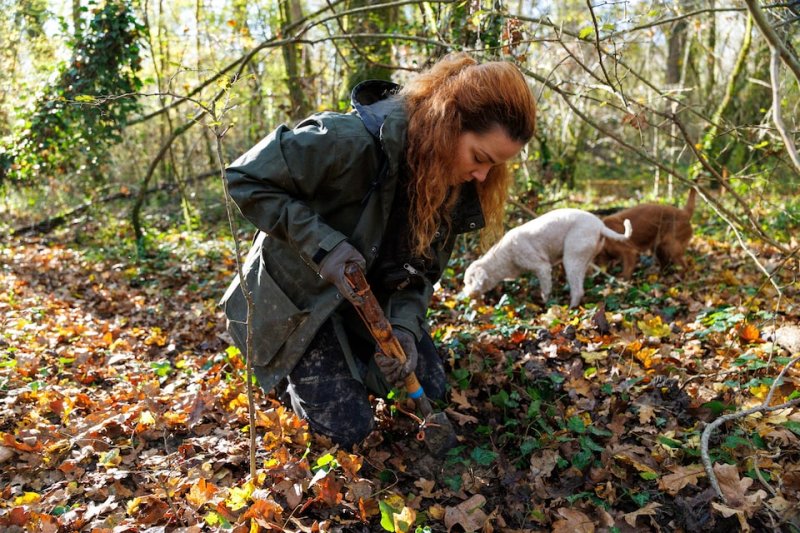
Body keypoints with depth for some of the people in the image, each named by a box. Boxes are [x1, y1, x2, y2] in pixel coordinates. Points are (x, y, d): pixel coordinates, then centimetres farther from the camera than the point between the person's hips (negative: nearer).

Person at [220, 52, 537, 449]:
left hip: (372, 298, 6)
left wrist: (405, 327, -23)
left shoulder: (456, 184, -11)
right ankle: (287, 375, 22)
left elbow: (422, 268, -5)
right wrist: (321, 243, -34)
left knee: (429, 391, 7)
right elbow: (243, 179, -26)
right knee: (349, 429, -6)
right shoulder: (349, 141, -34)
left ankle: (348, 357, 28)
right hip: (300, 297, -6)